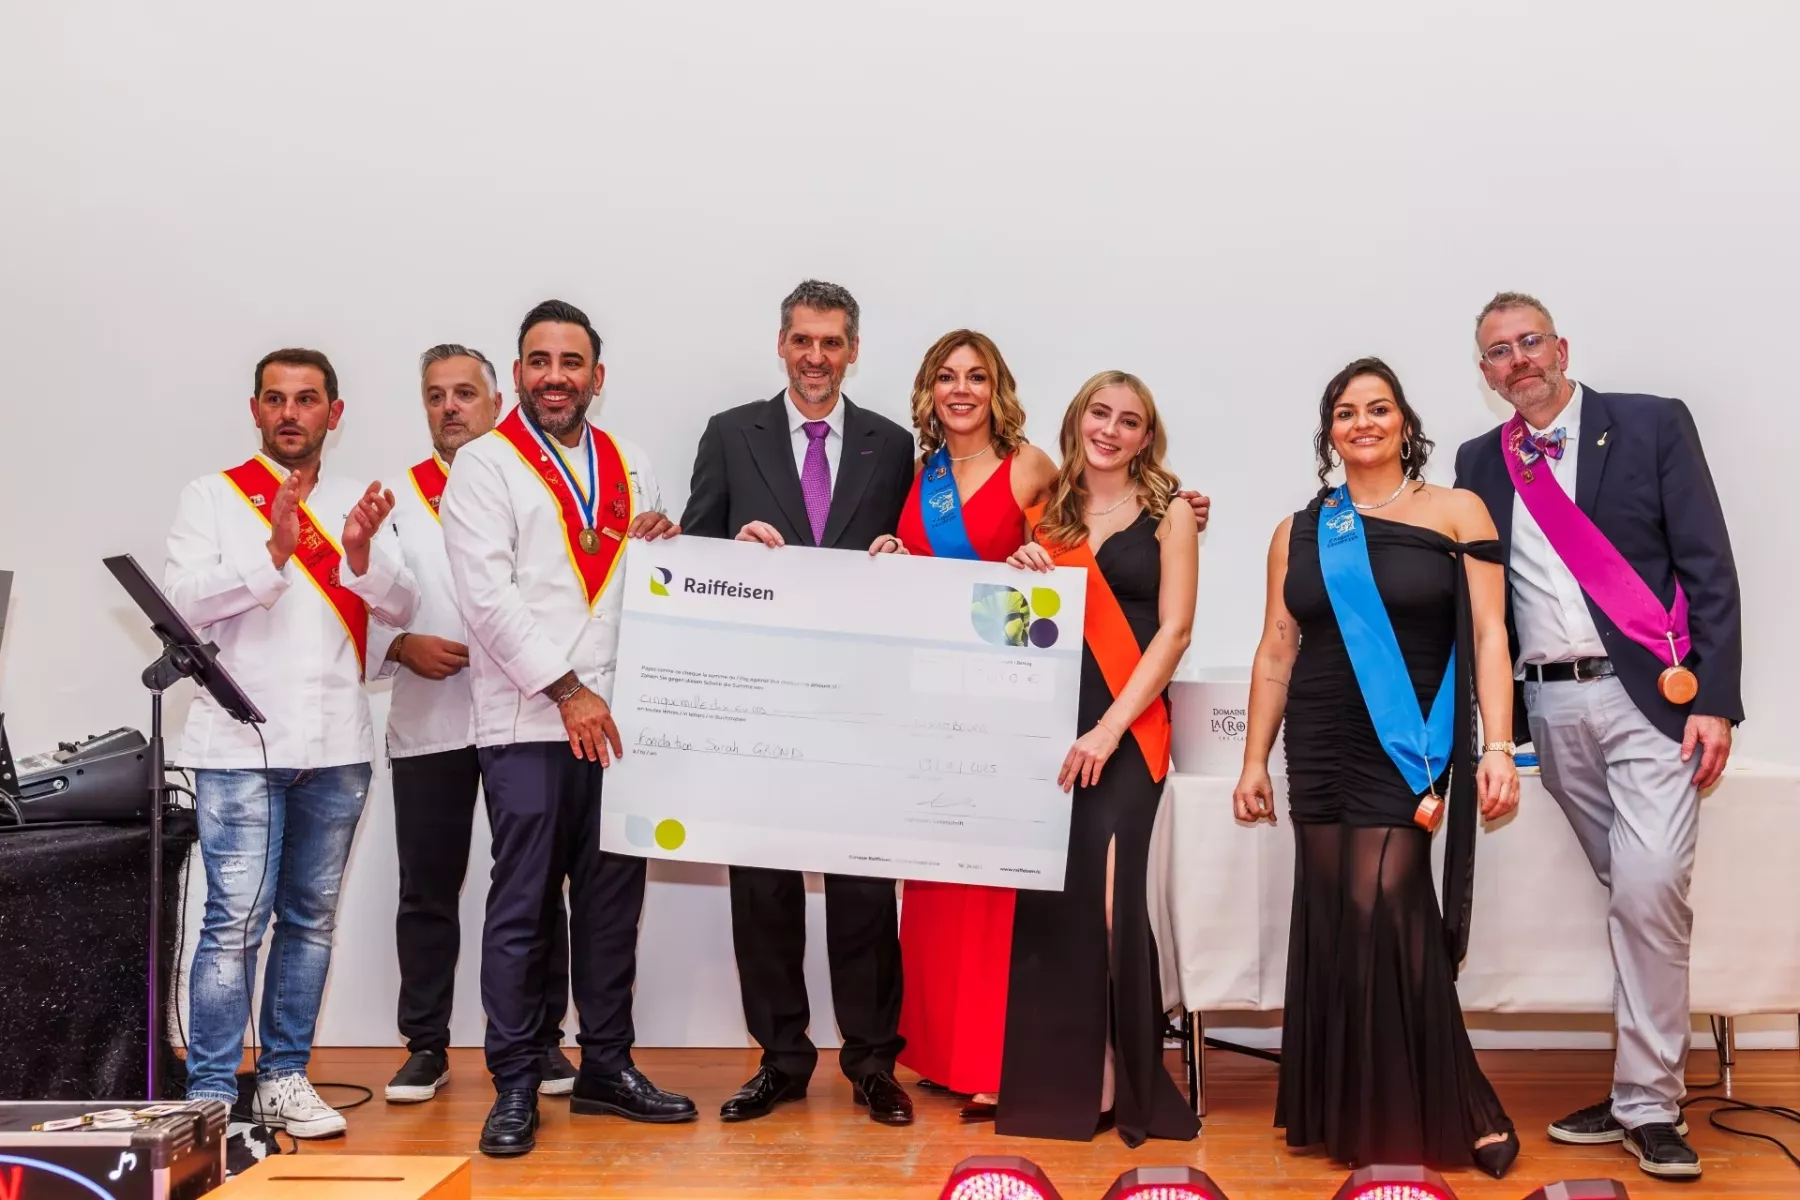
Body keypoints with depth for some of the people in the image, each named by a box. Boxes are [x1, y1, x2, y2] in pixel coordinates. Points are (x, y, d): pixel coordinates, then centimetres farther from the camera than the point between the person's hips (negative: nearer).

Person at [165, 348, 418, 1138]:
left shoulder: (356, 505, 13)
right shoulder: (214, 496, 3)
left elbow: (400, 608, 3)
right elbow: (181, 600, -9)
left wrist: (361, 552, -16)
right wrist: (274, 555, -22)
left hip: (335, 746, 4)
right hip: (242, 745, -4)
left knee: (310, 918, 9)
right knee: (236, 921, -7)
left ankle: (284, 1078, 19)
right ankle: (211, 1095, 0)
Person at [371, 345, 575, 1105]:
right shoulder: (395, 498, 10)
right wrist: (402, 647, -11)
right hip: (429, 723, 1)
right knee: (428, 890, 7)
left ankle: (542, 1039, 18)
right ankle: (426, 1045, 19)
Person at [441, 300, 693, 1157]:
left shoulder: (629, 467, 15)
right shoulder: (484, 466, -1)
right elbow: (489, 596, -10)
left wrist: (661, 547, -2)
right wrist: (567, 691, -14)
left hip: (617, 717, 5)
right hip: (528, 722, -5)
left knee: (613, 900, 10)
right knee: (522, 908, -1)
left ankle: (606, 1067, 21)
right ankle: (515, 1086, 10)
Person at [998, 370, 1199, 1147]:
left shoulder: (1168, 515, 4)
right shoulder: (1049, 512, 14)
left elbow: (1173, 630, -4)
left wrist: (1110, 729, -13)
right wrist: (1021, 577, -2)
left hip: (1126, 728, -3)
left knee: (1103, 897, -10)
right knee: (1044, 897, -1)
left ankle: (1110, 1080, 4)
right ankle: (1041, 1073, 10)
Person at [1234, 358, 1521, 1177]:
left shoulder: (1456, 513, 2)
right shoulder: (1298, 533, 10)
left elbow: (1488, 637, -3)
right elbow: (1276, 651, 11)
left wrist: (1498, 748, -10)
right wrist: (1254, 760, 9)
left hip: (1409, 748, -3)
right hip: (1321, 751, 3)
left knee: (1381, 911, -13)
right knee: (1335, 924, 4)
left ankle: (1428, 1116, 3)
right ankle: (1348, 1116, 16)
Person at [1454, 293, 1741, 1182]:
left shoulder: (1652, 425, 1)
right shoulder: (1480, 464, 12)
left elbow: (1708, 568, -3)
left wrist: (1713, 699, -10)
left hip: (1649, 694, -3)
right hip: (1550, 707, 3)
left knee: (1649, 893, -12)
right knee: (1632, 897, 9)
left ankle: (1648, 1104, -1)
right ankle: (1641, 1087, 18)